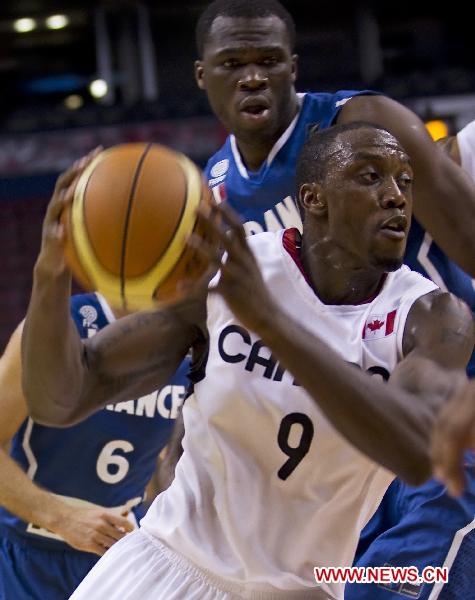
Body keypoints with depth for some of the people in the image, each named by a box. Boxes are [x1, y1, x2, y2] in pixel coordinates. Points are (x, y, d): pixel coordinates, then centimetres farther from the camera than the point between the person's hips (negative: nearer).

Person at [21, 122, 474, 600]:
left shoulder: (433, 318, -12)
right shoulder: (221, 271, -9)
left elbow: (420, 451, -33)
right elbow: (59, 401, -9)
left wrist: (268, 317, -41)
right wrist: (51, 273, -29)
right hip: (169, 559, 1)